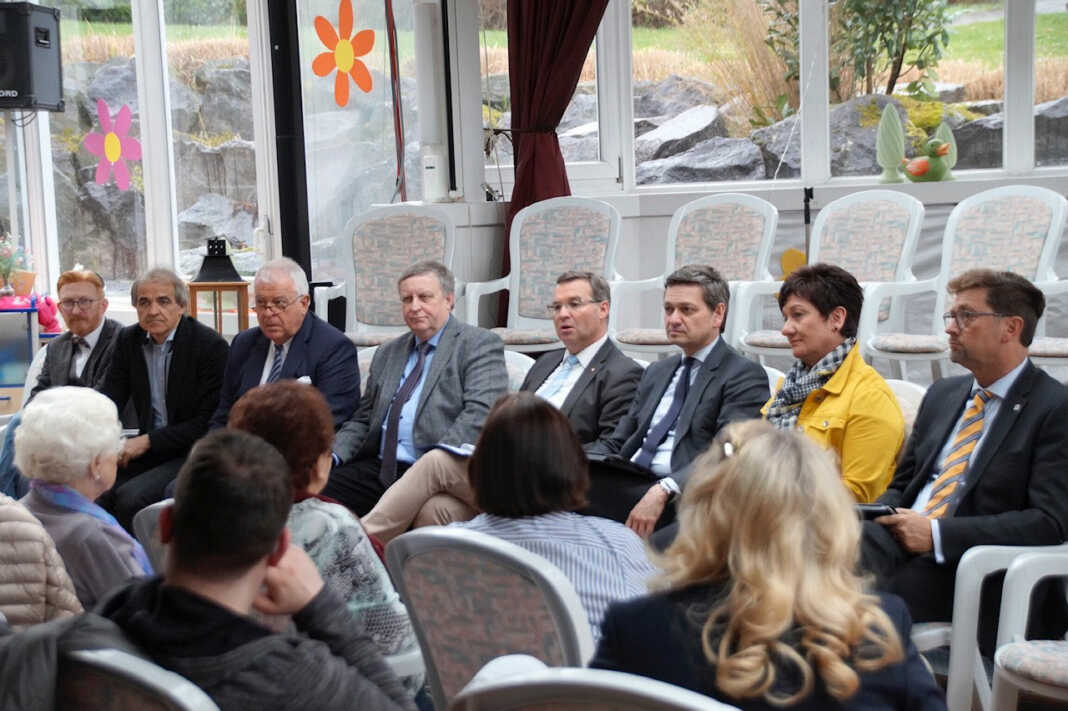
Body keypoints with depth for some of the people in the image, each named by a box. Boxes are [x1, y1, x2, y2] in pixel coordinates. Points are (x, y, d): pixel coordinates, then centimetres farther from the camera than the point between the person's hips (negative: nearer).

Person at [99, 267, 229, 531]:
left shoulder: (210, 345, -10)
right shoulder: (128, 339, 9)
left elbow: (208, 421, -12)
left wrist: (147, 441, -15)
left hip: (190, 455, -5)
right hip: (146, 451, 6)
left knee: (130, 498, -28)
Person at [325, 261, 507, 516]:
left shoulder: (479, 344, 4)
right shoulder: (387, 353, 25)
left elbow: (480, 412, -10)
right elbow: (363, 420, 24)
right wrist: (333, 455, 4)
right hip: (378, 469, 6)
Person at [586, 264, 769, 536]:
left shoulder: (744, 376, 2)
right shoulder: (656, 372, 27)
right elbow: (617, 441, 21)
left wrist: (664, 490, -28)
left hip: (681, 495, -7)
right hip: (630, 482, 7)